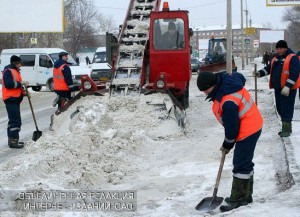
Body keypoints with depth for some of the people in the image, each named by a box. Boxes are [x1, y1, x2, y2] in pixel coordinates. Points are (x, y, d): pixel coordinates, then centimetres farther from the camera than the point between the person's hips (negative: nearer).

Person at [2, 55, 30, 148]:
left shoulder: (16, 71, 20)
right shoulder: (8, 71, -11)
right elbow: (8, 84, -23)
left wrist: (25, 92, 13)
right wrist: (21, 83, -19)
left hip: (15, 99, 11)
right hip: (10, 99, -11)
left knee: (13, 120, 15)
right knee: (15, 121, -12)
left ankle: (12, 139, 22)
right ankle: (13, 141, -11)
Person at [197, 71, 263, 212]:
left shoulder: (228, 102, -32)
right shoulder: (224, 80, -5)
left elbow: (232, 127, -22)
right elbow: (239, 76, 19)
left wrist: (227, 145, -5)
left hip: (247, 131, -11)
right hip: (251, 127, 11)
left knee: (241, 165, -7)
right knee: (244, 162, 17)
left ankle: (237, 199, -2)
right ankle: (244, 195, 27)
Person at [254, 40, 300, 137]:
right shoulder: (276, 58, 14)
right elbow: (268, 68, 18)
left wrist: (288, 86, -25)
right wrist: (259, 73, -1)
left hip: (288, 89, -8)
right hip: (278, 88, 8)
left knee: (286, 108, -8)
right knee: (280, 108, 13)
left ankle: (286, 129, -1)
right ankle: (286, 127, 25)